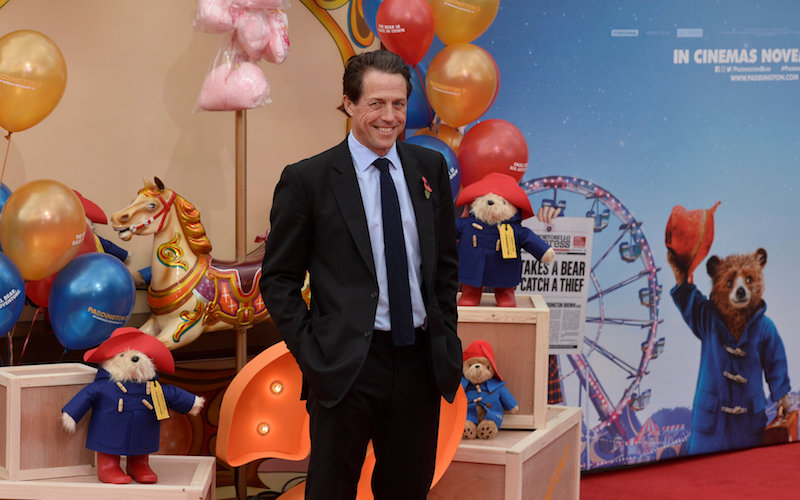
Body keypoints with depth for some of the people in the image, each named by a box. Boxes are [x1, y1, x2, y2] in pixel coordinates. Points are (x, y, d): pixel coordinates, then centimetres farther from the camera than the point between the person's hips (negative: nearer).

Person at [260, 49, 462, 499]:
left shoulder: (431, 168, 8)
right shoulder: (308, 179, -5)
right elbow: (278, 280, -2)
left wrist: (446, 337, 9)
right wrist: (311, 353, -9)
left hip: (420, 362, 4)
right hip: (346, 366, -4)